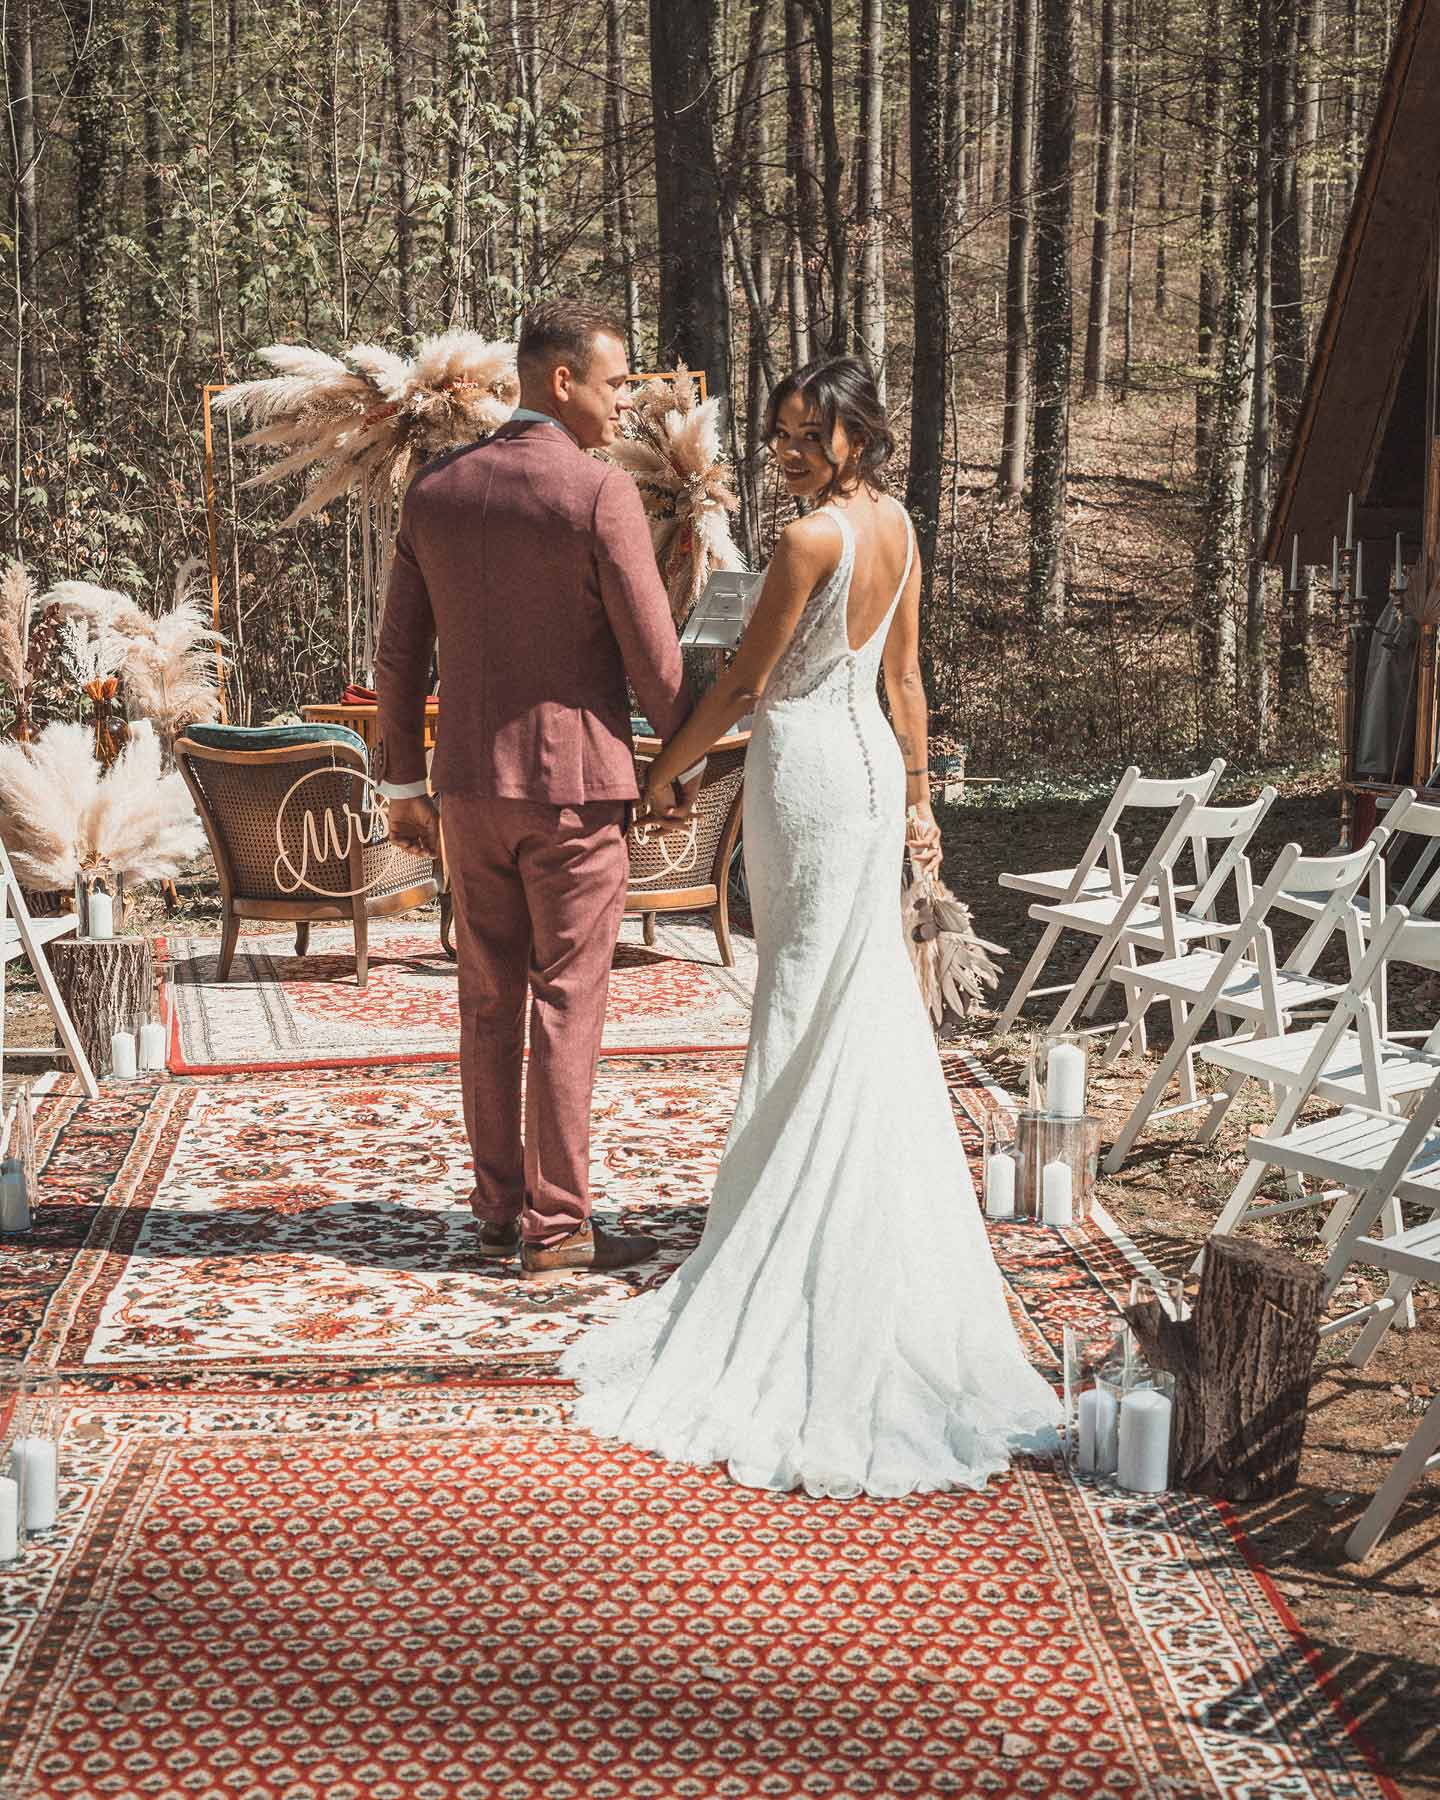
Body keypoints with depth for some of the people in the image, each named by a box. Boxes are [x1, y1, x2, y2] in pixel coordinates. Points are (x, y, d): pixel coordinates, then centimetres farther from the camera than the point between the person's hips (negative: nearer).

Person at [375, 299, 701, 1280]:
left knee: (488, 1003, 13)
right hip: (577, 782, -5)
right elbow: (652, 653, -10)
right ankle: (556, 1224, 7)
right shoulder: (602, 491, -12)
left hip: (469, 784, 5)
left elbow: (399, 656, 9)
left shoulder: (435, 489, 6)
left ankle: (499, 1208, 22)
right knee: (568, 1006, 2)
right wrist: (686, 760, 6)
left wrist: (403, 783, 18)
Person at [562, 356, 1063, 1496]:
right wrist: (918, 796, 18)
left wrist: (661, 771, -2)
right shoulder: (897, 526, 7)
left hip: (808, 769, -8)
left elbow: (743, 686, -13)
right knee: (866, 1004, 13)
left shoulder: (812, 540, -18)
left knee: (809, 1011, 1)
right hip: (871, 761, 8)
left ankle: (801, 1226, 10)